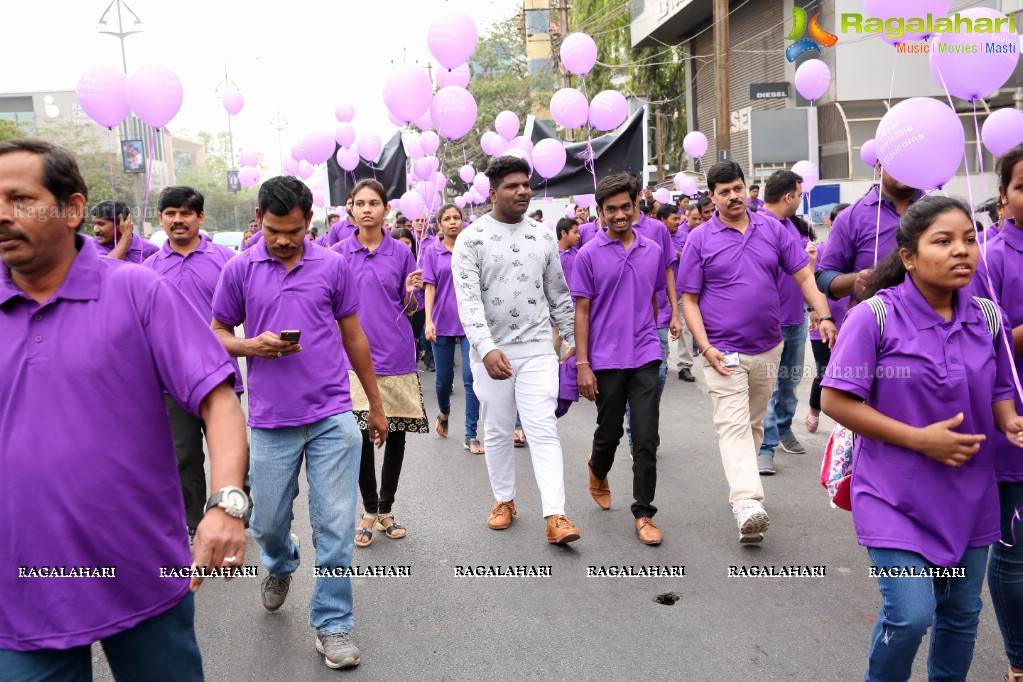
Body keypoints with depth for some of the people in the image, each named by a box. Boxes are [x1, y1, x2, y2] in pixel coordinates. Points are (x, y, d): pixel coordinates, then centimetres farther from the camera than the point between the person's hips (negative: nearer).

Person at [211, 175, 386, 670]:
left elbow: (353, 337, 10)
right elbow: (217, 333, 9)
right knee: (268, 522, 13)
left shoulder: (333, 267, 2)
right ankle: (280, 566, 48)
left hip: (333, 416, 0)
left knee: (336, 526, 0)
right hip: (271, 420, 1)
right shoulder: (239, 270, 1)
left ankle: (333, 624, 15)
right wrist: (253, 345, -13)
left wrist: (375, 403, 12)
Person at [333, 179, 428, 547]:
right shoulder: (339, 253, 2)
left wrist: (410, 292, -10)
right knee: (362, 435, -3)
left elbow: (409, 308, 9)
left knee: (396, 433, 7)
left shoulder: (401, 252, 4)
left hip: (396, 356, 1)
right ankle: (369, 511, 17)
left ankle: (385, 509, 24)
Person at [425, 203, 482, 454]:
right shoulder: (432, 252, 2)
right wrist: (428, 320, -14)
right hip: (443, 322, 0)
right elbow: (429, 288, -2)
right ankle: (444, 413, 43)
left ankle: (471, 436, 0)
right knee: (444, 379, 11)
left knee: (471, 377, -8)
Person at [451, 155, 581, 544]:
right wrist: (487, 348, -25)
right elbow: (468, 300, -14)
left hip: (537, 349, 1)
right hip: (490, 351, -1)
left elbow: (559, 294, 14)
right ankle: (504, 500, 29)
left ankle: (555, 517, -7)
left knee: (543, 430, -5)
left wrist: (574, 339, 14)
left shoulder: (543, 237, 7)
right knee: (497, 432, 11)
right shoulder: (471, 239, -4)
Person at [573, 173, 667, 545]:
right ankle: (597, 472, 45)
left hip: (646, 357, 2)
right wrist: (582, 365, -7)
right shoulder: (588, 255, -4)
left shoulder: (653, 251, 6)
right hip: (605, 359, -2)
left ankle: (643, 514, 9)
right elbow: (582, 311, -3)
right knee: (609, 432, 12)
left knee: (646, 438, -2)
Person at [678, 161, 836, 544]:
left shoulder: (773, 229, 5)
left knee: (754, 423, 16)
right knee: (733, 425, -14)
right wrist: (705, 346, -14)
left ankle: (742, 484, 33)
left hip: (768, 347, 4)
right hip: (724, 351, -4)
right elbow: (689, 299, -3)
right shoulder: (700, 239, -3)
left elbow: (804, 275, 4)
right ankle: (747, 505, -22)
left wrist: (824, 317, -11)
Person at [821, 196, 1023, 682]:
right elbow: (835, 401, -15)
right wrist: (919, 439, -19)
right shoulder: (875, 317, -16)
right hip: (897, 493, -5)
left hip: (968, 493, 5)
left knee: (962, 614, 16)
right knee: (910, 615, -11)